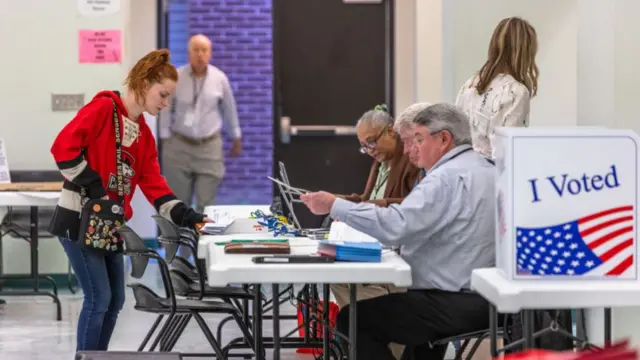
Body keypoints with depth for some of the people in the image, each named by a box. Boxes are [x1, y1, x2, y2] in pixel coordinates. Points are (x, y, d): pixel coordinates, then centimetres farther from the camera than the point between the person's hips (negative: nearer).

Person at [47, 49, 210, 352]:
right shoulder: (103, 108, -12)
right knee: (98, 298, -9)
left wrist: (187, 216, -4)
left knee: (114, 299, 9)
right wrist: (94, 187, -21)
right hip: (79, 219, -8)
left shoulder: (144, 134, 12)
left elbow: (154, 186, 8)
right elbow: (63, 147, -22)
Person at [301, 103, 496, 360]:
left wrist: (334, 206, -20)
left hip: (455, 305, -10)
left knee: (353, 319, -1)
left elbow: (396, 226, -26)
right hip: (487, 300, 10)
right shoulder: (487, 171, 15)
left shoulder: (448, 177, -16)